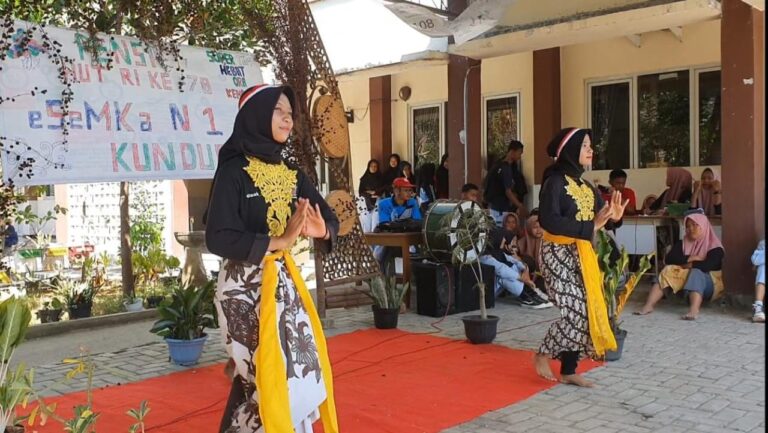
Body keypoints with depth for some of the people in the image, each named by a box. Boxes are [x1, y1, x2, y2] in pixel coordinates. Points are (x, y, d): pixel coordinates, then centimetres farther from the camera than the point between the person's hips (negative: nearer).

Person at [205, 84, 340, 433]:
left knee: (302, 367, 9)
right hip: (245, 286, -6)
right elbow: (218, 237, -18)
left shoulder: (292, 173, 8)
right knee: (265, 374, -1)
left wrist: (322, 230, -16)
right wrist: (278, 241, -22)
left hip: (283, 281, 6)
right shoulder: (233, 170, -10)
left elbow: (330, 219, 8)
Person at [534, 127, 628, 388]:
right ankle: (543, 355, 8)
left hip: (581, 254, 8)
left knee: (587, 312, 6)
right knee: (576, 311, -13)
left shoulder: (584, 184, 12)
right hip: (558, 253, -8)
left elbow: (595, 219, 12)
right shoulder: (555, 181, -12)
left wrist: (612, 217, -10)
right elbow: (548, 221, -24)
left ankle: (568, 371, 16)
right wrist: (590, 227, -23)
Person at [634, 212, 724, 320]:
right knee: (668, 271, -23)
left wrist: (686, 265, -10)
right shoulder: (682, 243, 12)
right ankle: (648, 305, -41)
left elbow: (707, 266, -22)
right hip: (684, 281, 4)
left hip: (708, 285, -4)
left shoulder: (714, 247, -3)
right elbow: (669, 259, -5)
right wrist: (691, 258, -14)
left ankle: (694, 310, -60)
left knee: (696, 272, -35)